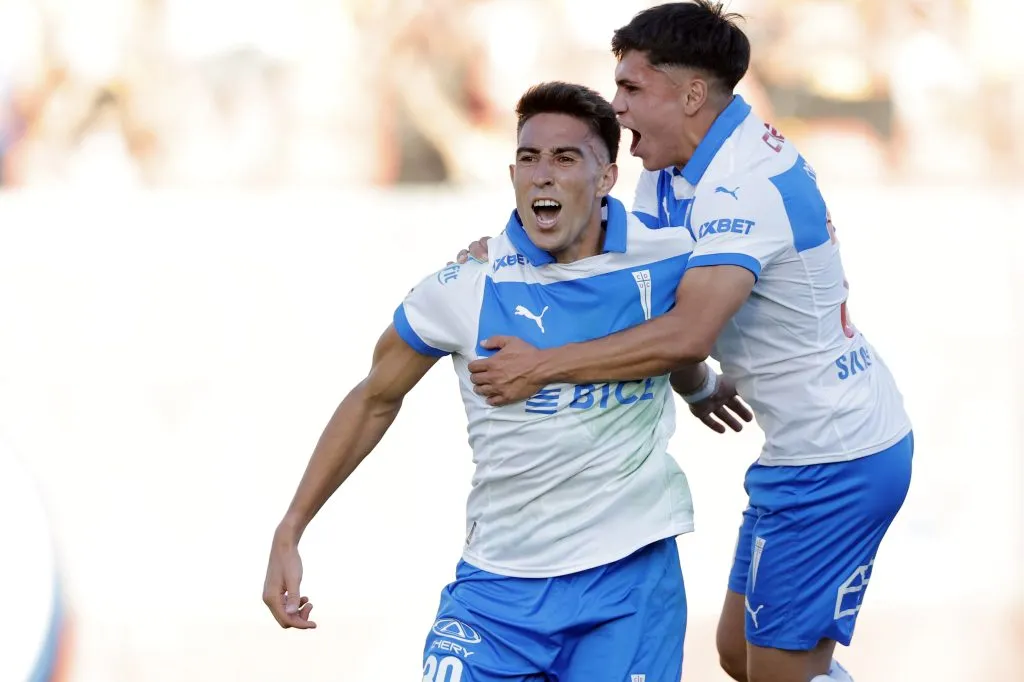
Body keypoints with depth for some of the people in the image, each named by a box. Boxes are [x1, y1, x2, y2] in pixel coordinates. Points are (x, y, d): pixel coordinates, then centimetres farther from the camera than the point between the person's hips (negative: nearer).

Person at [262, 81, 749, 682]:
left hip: (630, 580, 0)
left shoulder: (664, 259, -6)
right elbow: (375, 400, 6)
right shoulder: (465, 287, -8)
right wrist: (289, 532, 7)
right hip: (499, 582, 0)